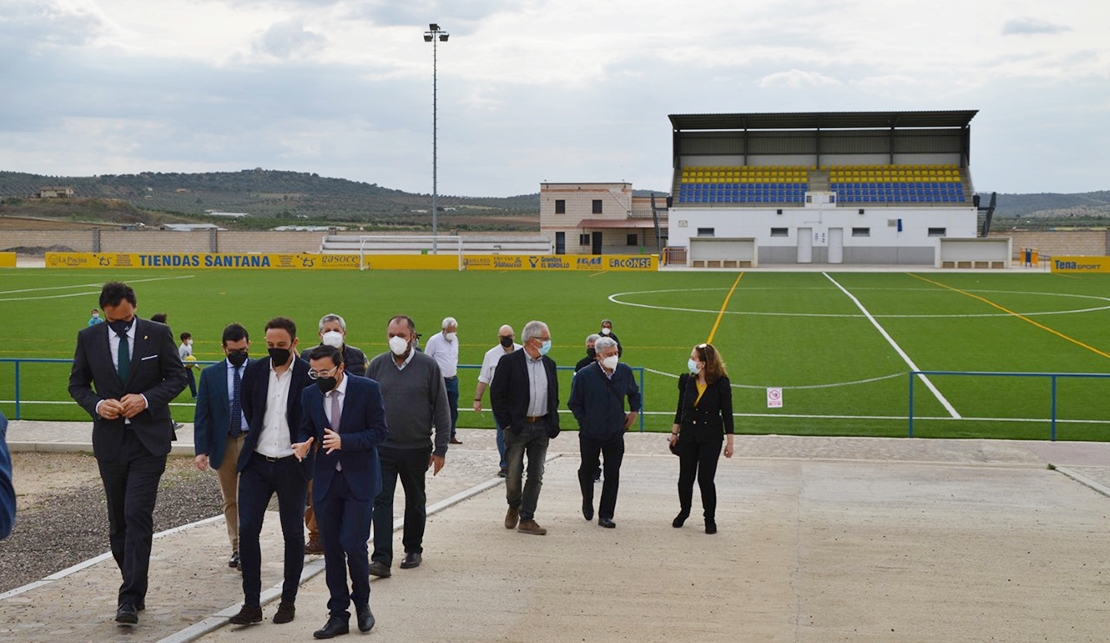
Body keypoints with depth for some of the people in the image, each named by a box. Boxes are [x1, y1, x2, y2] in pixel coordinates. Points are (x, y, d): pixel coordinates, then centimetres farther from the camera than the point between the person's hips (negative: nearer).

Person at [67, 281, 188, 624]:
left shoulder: (158, 334, -2)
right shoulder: (88, 337, 3)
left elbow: (177, 377, 1)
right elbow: (77, 384, 9)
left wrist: (146, 399, -15)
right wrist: (97, 404, -12)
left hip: (149, 438, -3)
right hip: (110, 439, 3)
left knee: (138, 516, -13)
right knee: (118, 520, 10)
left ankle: (130, 599, -13)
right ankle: (135, 589, 24)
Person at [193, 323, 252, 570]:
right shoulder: (210, 375, 4)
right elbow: (202, 415, 3)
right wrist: (201, 449, -5)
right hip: (223, 444, 3)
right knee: (230, 500, 10)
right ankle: (237, 547, 19)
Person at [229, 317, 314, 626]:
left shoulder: (308, 375, -7)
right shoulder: (254, 371, 3)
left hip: (292, 464, -3)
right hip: (256, 462, 3)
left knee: (293, 533, 6)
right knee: (247, 529, -4)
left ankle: (288, 601, 17)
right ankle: (251, 603, 2)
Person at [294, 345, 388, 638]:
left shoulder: (367, 389, -10)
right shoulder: (310, 394, 2)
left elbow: (379, 431, -10)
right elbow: (307, 429, 13)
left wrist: (344, 441, -23)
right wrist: (304, 444, -11)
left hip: (359, 479, -4)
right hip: (326, 479, 4)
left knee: (353, 545, -11)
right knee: (331, 550, 6)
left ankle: (362, 603, 15)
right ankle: (338, 615, 15)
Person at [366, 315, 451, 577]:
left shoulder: (428, 366, -4)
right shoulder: (377, 365, 2)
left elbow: (441, 411, -1)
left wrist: (440, 449, -4)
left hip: (417, 448, -1)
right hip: (383, 447, 1)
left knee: (415, 501, 13)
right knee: (381, 500, -9)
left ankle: (413, 549, 29)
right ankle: (382, 559, -11)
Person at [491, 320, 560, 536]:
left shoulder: (549, 364, 10)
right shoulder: (509, 362, -6)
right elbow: (497, 394, -7)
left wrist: (553, 424, 7)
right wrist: (506, 423, -10)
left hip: (542, 427, 5)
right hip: (518, 426, -4)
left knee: (536, 475, 4)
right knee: (514, 473, 0)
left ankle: (527, 519, 10)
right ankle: (513, 507, 27)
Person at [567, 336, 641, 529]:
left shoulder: (625, 372, -2)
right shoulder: (585, 375, -12)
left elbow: (634, 393, 20)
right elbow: (574, 403, 0)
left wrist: (634, 411, 11)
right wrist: (585, 422, -2)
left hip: (615, 433, 2)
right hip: (590, 434, -2)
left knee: (612, 475, -1)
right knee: (587, 470, 15)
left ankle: (606, 515, 8)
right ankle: (587, 503, 42)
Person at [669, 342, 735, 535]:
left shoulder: (721, 384, -11)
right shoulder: (687, 380, 0)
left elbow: (727, 414, -6)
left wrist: (729, 442, -5)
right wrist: (674, 433, 13)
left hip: (710, 437, -4)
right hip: (688, 435, 4)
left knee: (705, 478, -5)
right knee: (685, 477, 10)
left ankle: (710, 519, 12)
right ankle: (684, 511, 33)